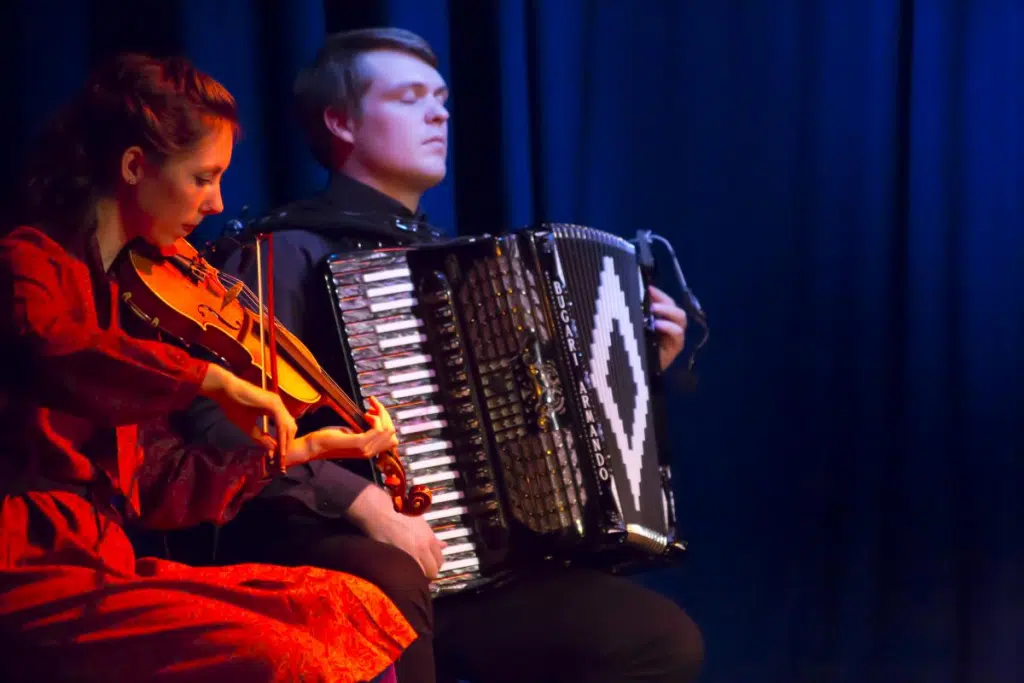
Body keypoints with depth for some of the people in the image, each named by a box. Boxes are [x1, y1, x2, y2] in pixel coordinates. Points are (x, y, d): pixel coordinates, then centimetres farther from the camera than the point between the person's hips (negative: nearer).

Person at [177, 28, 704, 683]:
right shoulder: (294, 251, -4)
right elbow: (219, 418, -18)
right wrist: (365, 504, -24)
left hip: (474, 557, 7)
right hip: (321, 546, -7)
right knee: (388, 587, -41)